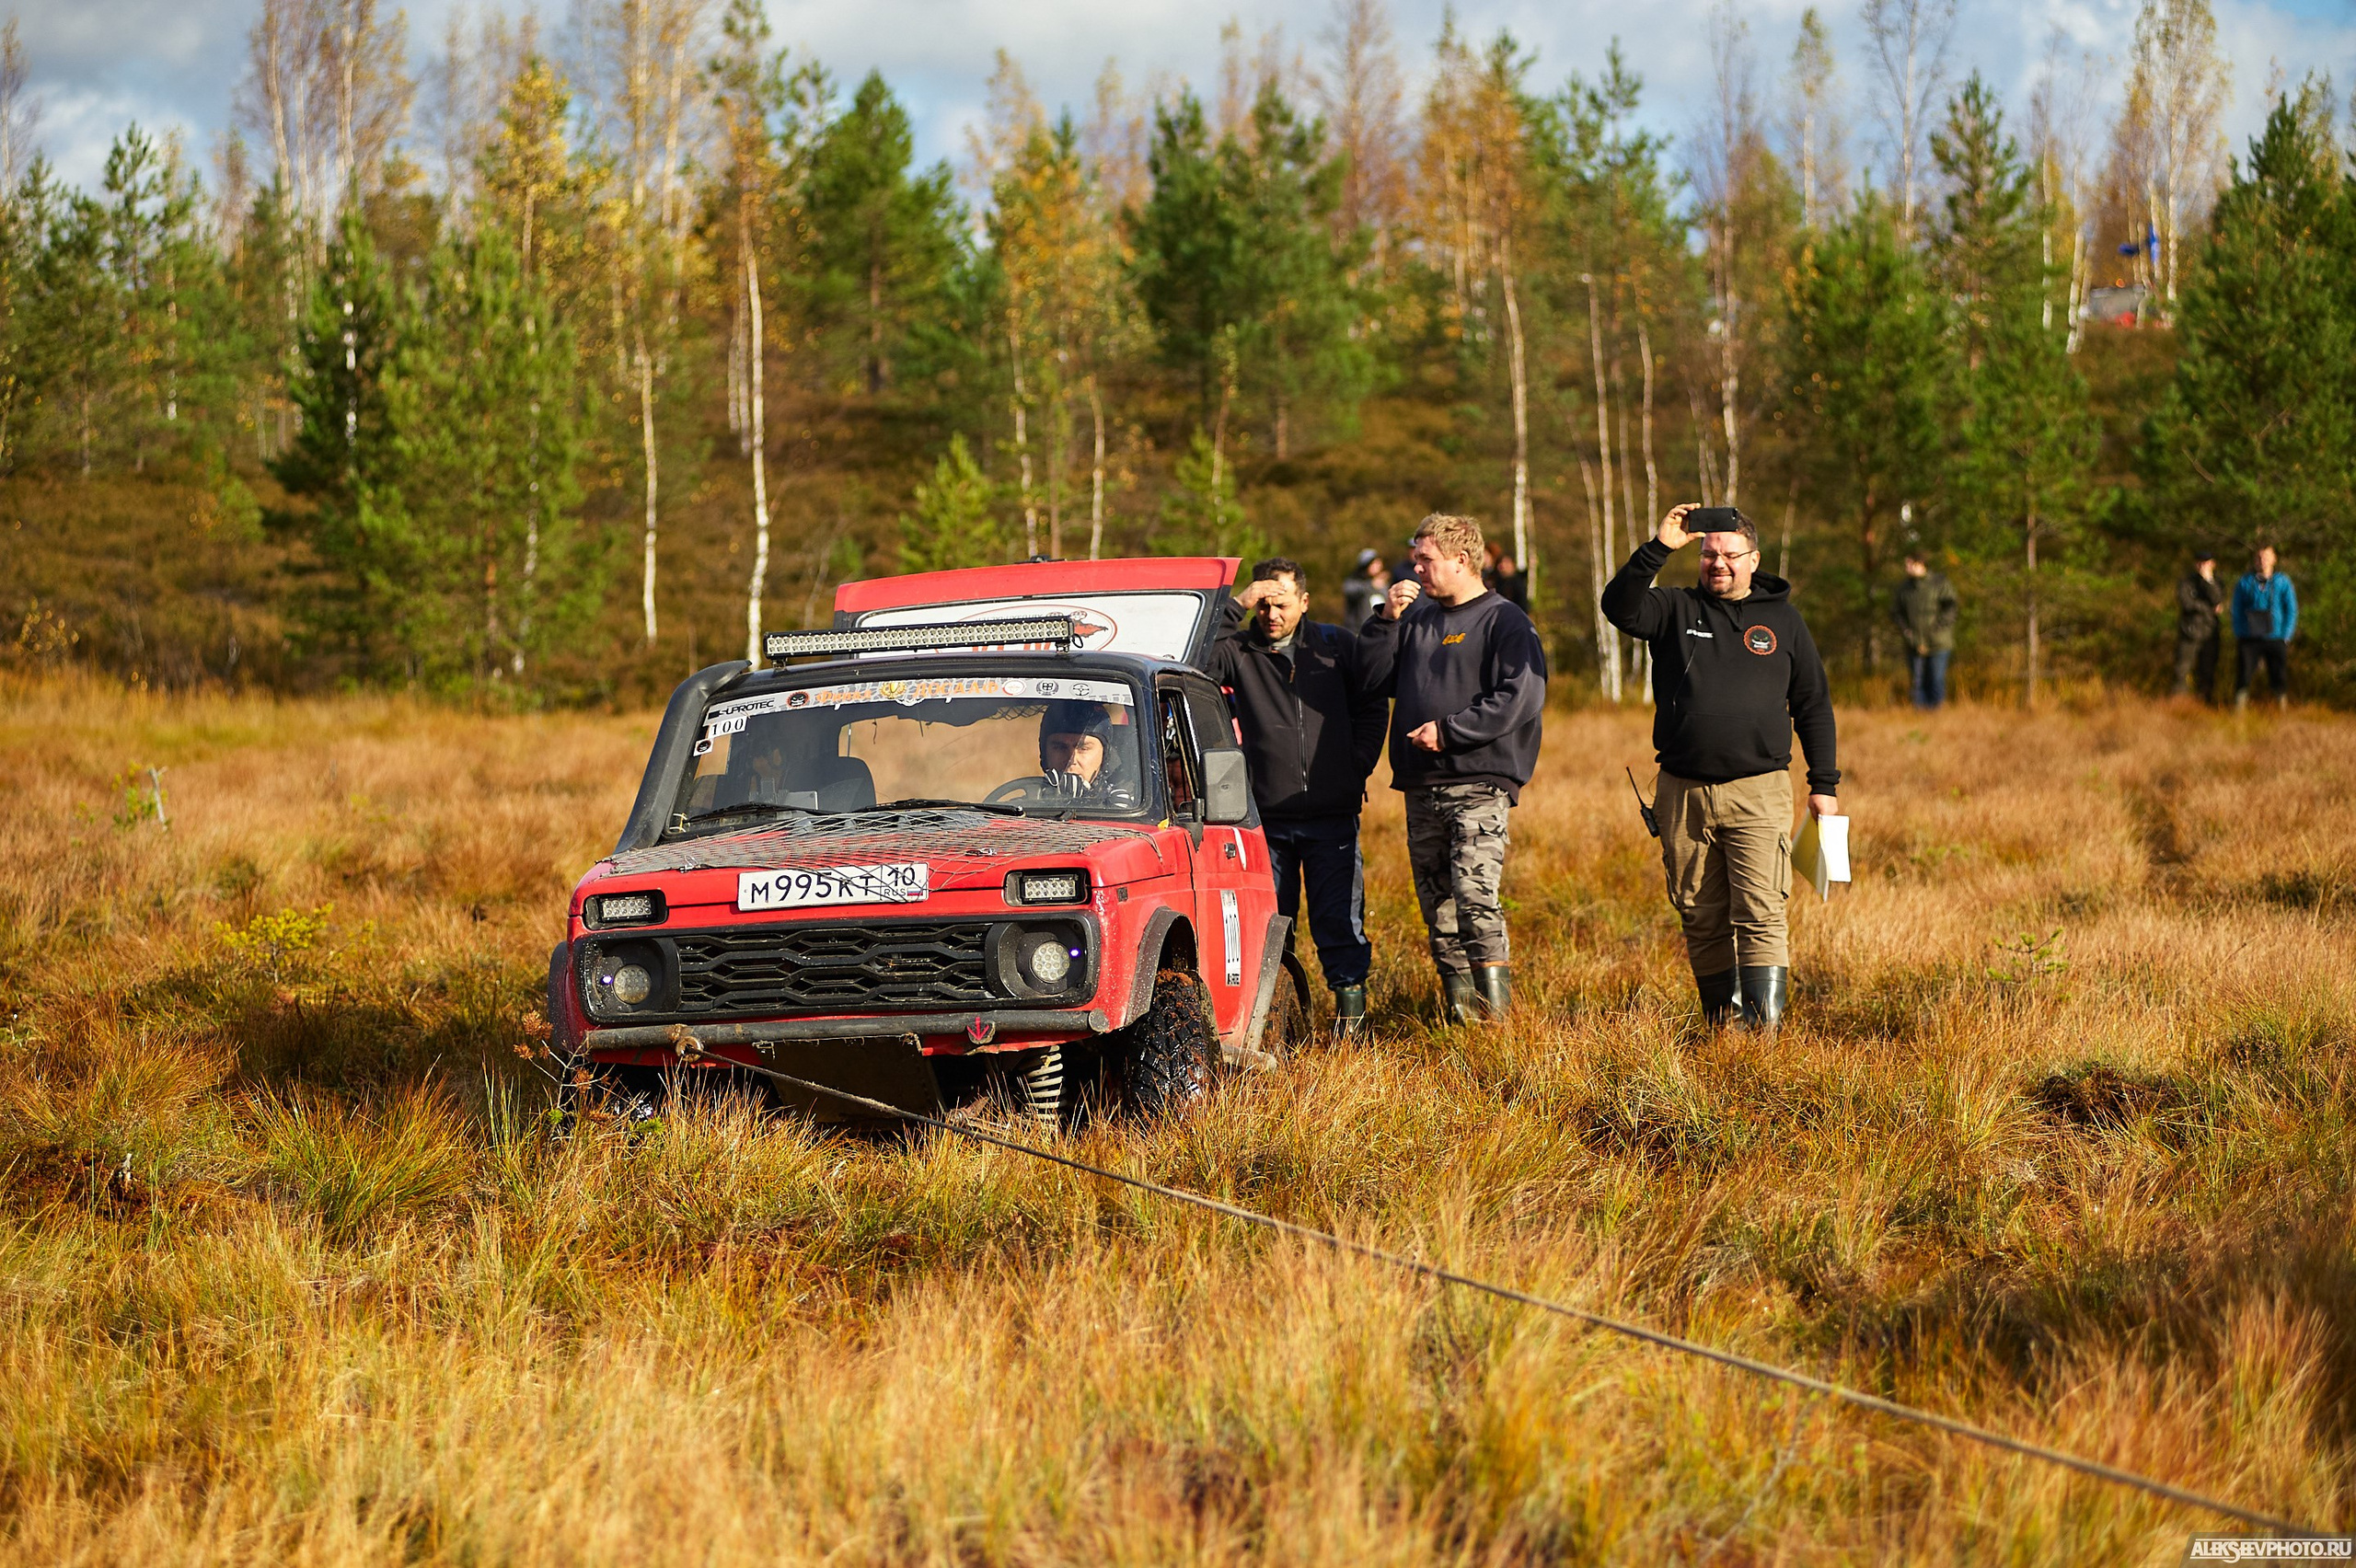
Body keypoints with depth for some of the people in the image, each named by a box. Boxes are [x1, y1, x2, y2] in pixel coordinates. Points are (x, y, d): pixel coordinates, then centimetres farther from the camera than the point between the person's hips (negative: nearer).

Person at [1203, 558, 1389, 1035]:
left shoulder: (1336, 646, 7)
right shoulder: (1238, 651, 2)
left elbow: (1371, 707, 16)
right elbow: (1195, 664, -18)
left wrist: (1357, 767, 5)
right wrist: (1235, 607, -17)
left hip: (1333, 815, 0)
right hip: (1266, 817, 0)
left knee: (1340, 922, 0)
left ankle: (1351, 1008, 9)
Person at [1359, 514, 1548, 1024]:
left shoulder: (1504, 621, -2)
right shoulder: (1417, 619, 19)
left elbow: (1521, 698, -13)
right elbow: (1373, 679, 15)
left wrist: (1450, 731, -14)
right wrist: (1387, 619, 4)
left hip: (1479, 784, -7)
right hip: (1421, 789, 7)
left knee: (1475, 893, -19)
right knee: (1437, 906, 5)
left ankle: (1495, 1006, -17)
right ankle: (1459, 1008, 11)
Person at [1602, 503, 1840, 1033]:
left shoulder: (1783, 621, 11)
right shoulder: (1676, 610, 9)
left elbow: (1813, 706, 15)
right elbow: (1620, 608, -12)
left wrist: (1824, 784, 10)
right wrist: (1658, 550, -22)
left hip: (1758, 792, -2)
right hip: (1684, 794, 2)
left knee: (1761, 915, -12)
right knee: (1702, 919, 5)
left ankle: (1764, 1026, -16)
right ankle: (1720, 1024, 14)